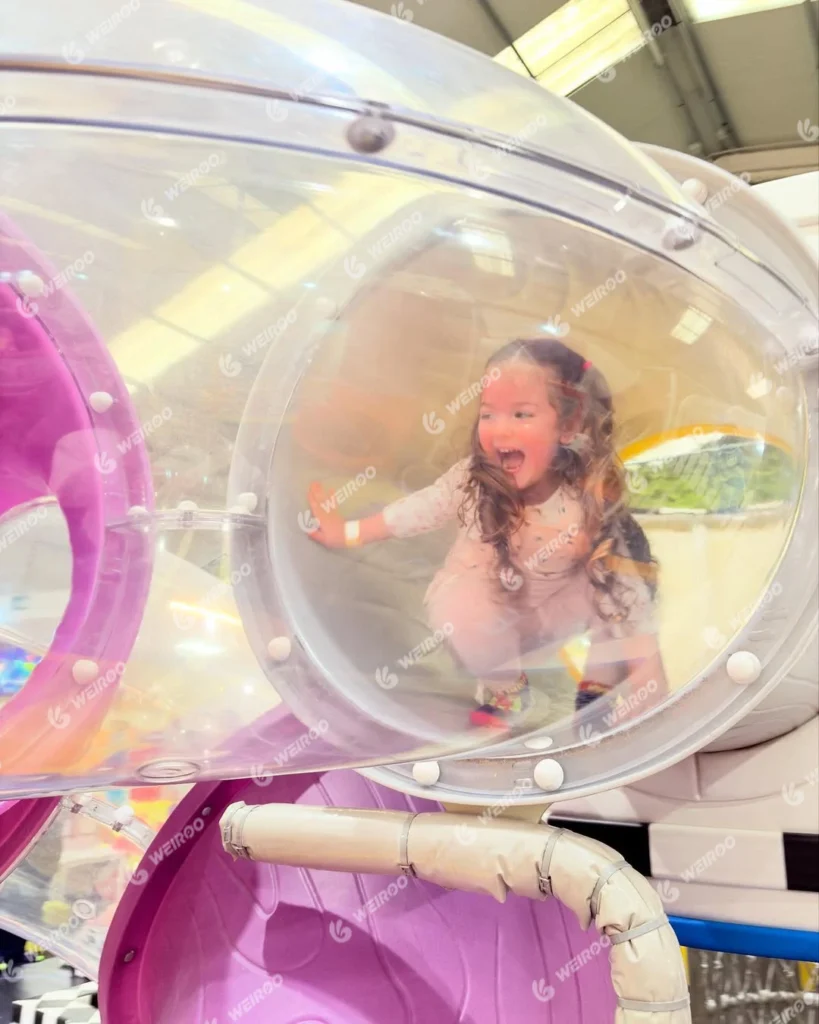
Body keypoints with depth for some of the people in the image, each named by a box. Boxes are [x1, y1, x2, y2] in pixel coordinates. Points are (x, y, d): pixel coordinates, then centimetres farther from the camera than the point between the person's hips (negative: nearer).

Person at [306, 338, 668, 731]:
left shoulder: (595, 500, -29)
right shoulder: (474, 479, -26)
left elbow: (627, 586, -26)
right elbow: (423, 507, -9)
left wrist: (646, 664, -31)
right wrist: (348, 533, -7)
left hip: (555, 608, 0)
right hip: (489, 599, 1)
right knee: (453, 612, -32)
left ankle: (599, 688, 0)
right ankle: (504, 689, 1)